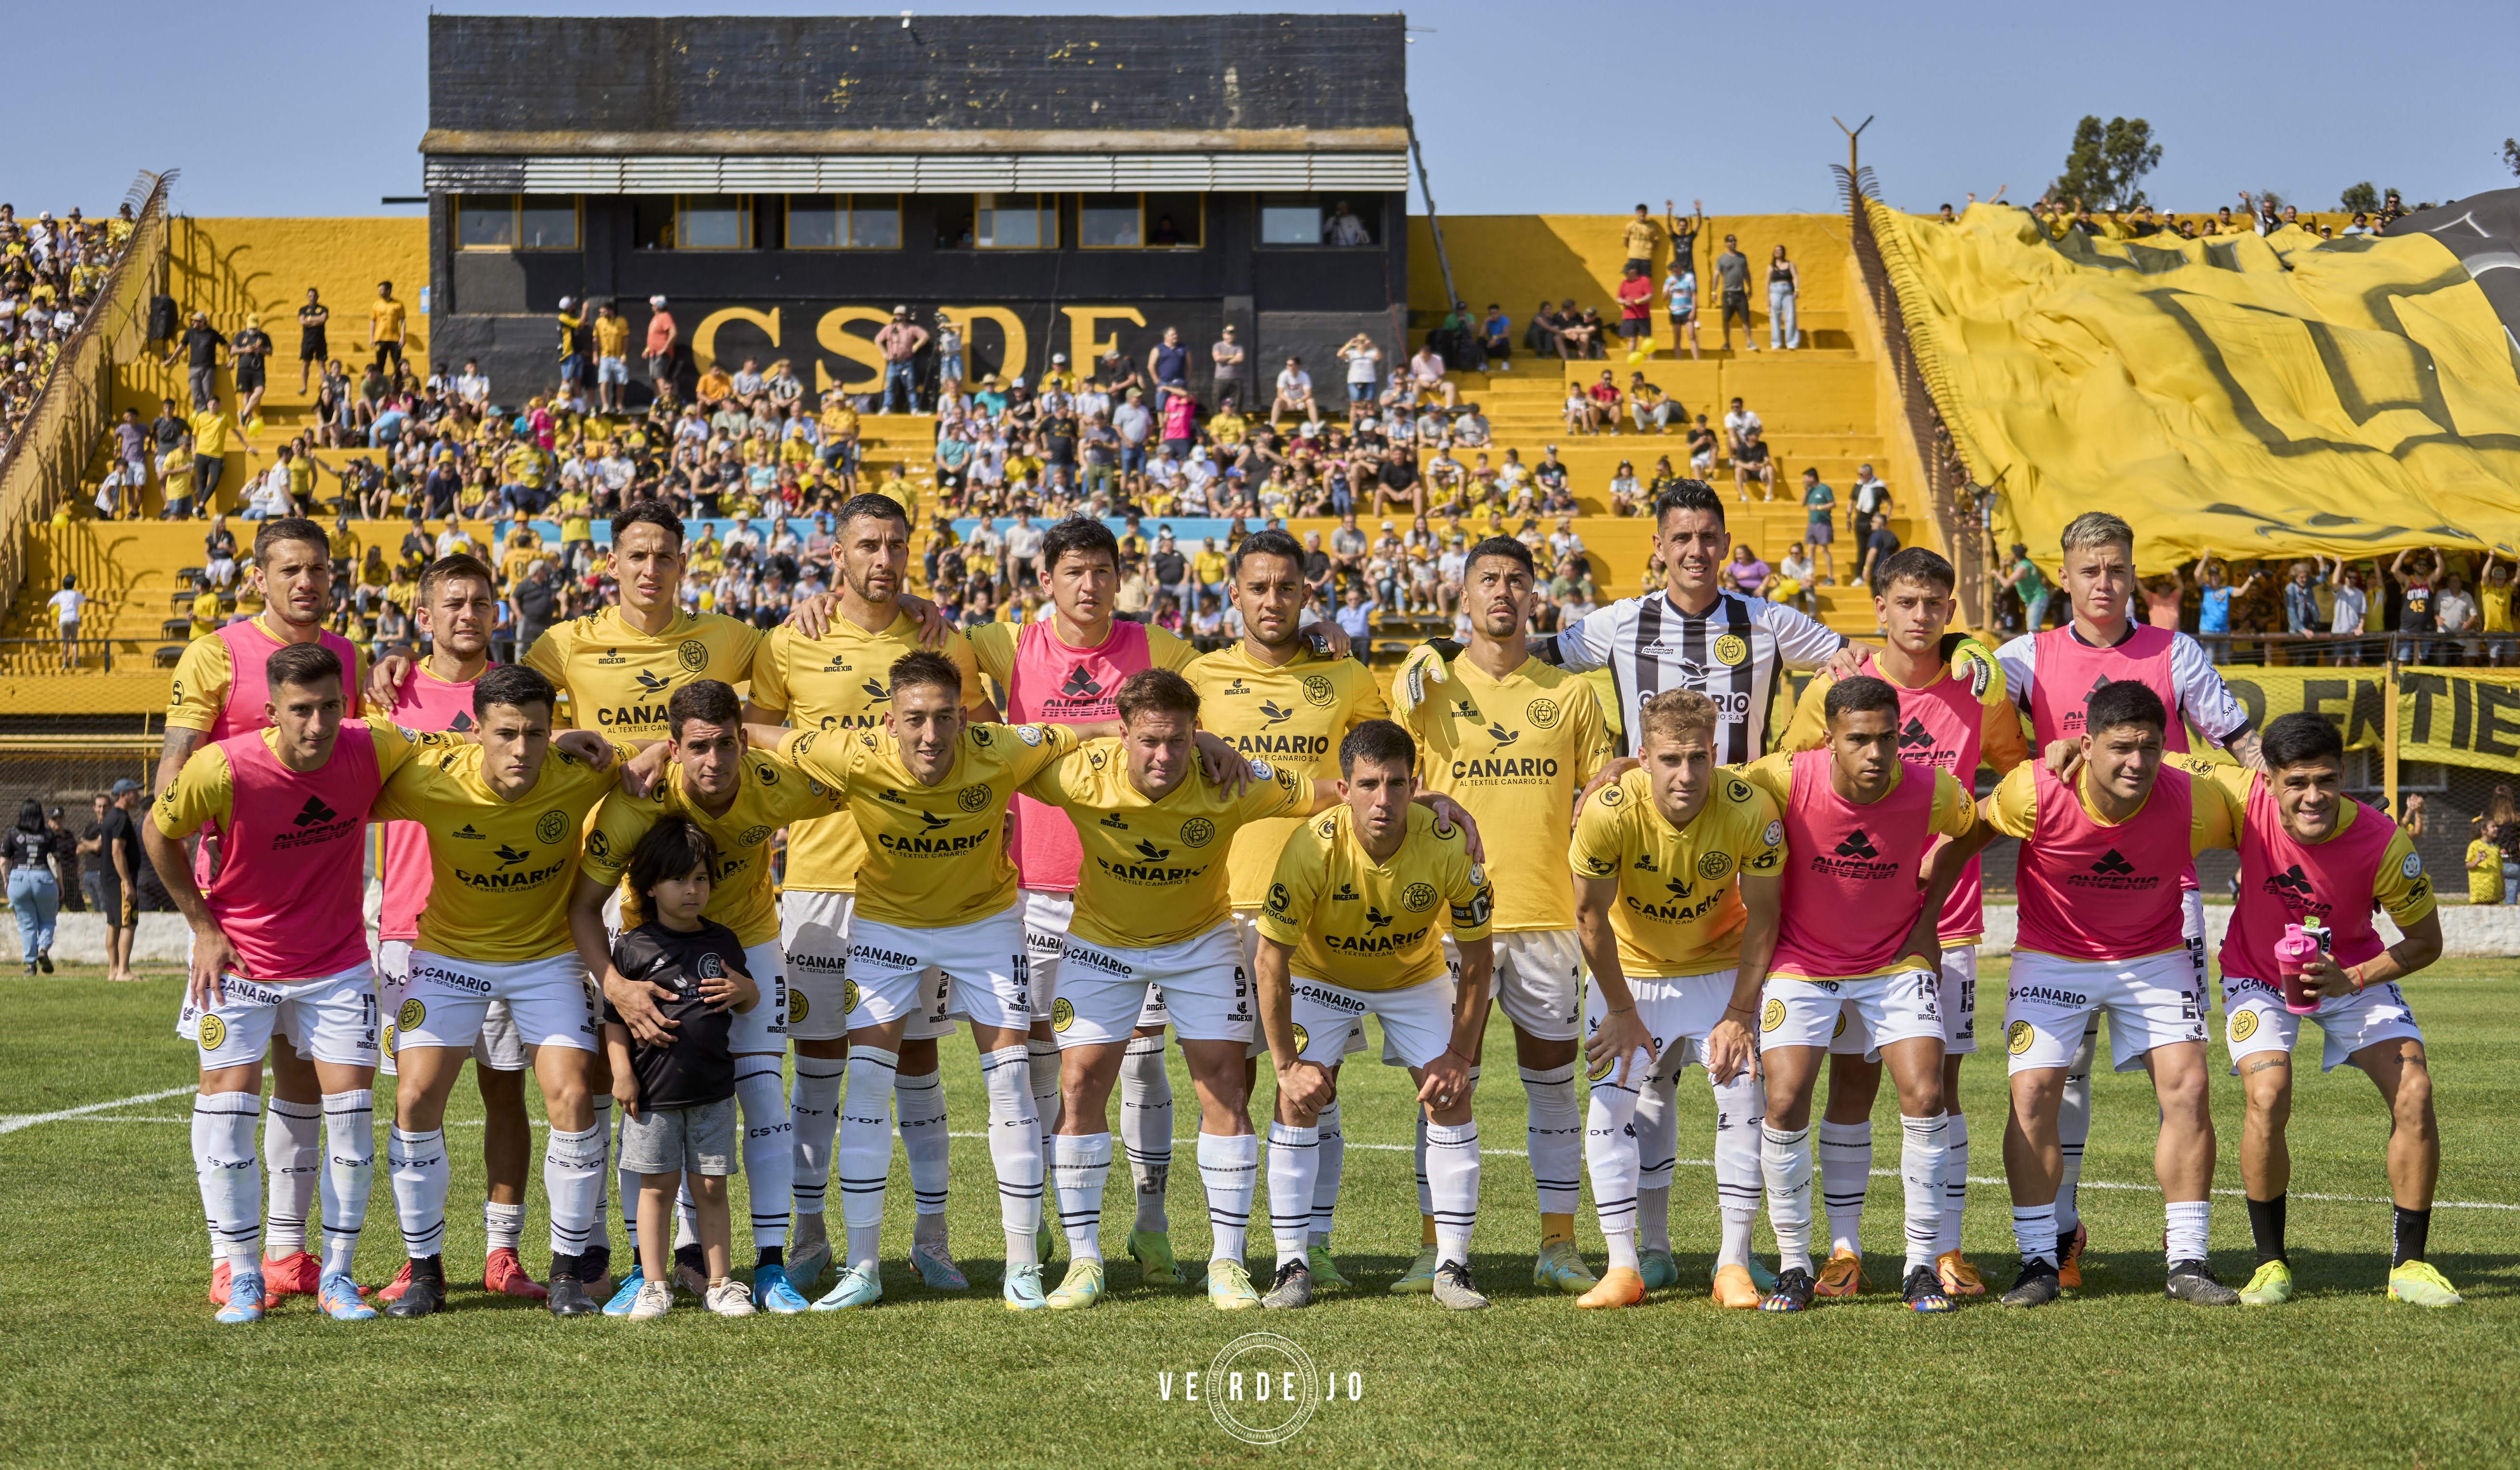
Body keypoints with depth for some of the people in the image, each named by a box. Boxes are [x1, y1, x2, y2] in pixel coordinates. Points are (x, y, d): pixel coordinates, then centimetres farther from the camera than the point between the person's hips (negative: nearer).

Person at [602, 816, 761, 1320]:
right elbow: (613, 1016, 1)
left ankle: (718, 1284, 12)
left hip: (712, 1089, 2)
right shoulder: (633, 947, -1)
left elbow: (749, 1003, 19)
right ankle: (653, 1285, 9)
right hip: (653, 1089, -2)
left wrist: (745, 990, -3)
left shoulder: (722, 942, 9)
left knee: (711, 1186, 5)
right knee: (657, 1185, 2)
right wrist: (622, 1073, -6)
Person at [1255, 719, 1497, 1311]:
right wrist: (1287, 1064, -21)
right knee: (1298, 1101, -14)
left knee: (1451, 1098, -11)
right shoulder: (1311, 848, -33)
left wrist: (1459, 1055, -16)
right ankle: (1293, 1267, -6)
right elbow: (1271, 961, -23)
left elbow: (1477, 960, -15)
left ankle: (1451, 1268, -2)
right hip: (1321, 975, -1)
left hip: (1417, 977, 1)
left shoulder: (1449, 847, -29)